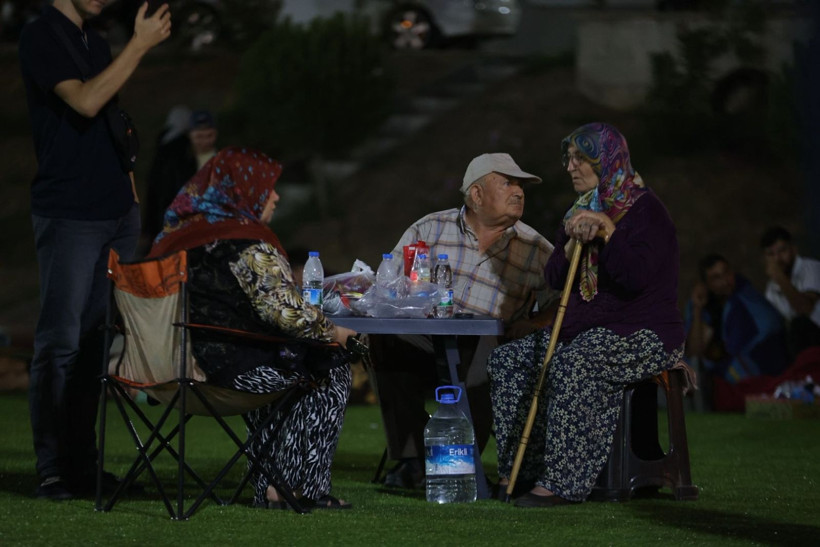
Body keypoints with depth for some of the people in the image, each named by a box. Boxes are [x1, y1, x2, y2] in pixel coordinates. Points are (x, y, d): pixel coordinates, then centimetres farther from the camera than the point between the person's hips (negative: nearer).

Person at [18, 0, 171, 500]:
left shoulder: (96, 42, 17)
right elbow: (85, 102, -21)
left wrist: (131, 195, 16)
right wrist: (140, 45, -20)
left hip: (117, 213, 7)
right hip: (68, 215, -7)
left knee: (95, 342, 7)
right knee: (60, 342, -6)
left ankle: (83, 464, 10)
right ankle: (53, 469, -3)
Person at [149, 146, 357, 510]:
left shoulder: (179, 233, 12)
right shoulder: (248, 247, -15)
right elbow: (289, 314, -18)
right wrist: (334, 334, 0)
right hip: (233, 371, -8)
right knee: (333, 369, 12)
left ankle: (270, 485, 28)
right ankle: (307, 489, 16)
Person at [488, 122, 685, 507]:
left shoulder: (645, 210, -9)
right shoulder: (580, 212, 16)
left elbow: (638, 277, -23)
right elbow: (553, 279, 10)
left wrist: (607, 231, -21)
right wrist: (573, 244, -8)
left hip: (643, 334, -9)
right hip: (585, 329, 9)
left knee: (573, 364, -36)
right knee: (506, 360, -5)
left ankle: (564, 482, -36)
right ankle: (520, 471, -9)